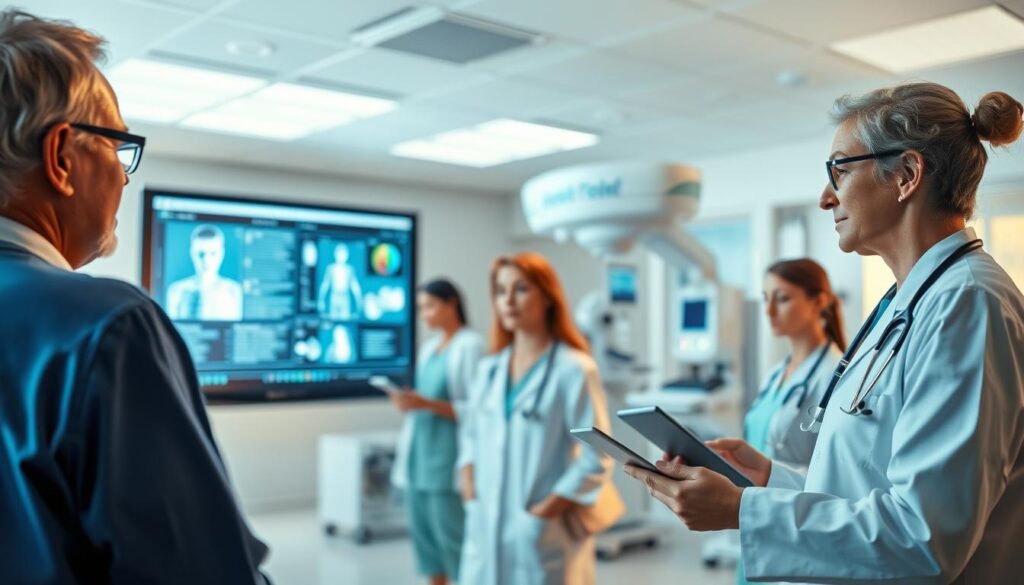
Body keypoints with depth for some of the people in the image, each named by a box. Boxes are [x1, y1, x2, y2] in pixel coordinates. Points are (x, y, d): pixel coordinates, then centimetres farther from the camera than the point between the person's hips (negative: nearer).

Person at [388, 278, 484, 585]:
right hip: (420, 451, 8)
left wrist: (428, 404, -20)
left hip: (447, 454, -8)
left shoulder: (470, 345, -9)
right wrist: (409, 402, 0)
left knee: (450, 532, -5)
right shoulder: (429, 347, 14)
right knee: (423, 528, 11)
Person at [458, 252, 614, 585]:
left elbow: (597, 461, -12)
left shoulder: (573, 369, -10)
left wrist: (546, 511, -14)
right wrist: (468, 485, 4)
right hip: (486, 529, 6)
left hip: (544, 534, -6)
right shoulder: (489, 368, 10)